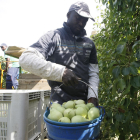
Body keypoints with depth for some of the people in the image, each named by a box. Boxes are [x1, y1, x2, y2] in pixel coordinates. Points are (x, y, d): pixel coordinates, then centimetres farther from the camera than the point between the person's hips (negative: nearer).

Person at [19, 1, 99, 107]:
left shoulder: (89, 43, 11)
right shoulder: (55, 36, -4)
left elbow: (93, 72, 11)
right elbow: (25, 59, -16)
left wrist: (92, 95, -8)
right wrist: (61, 72, -25)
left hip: (85, 102, 4)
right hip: (60, 102, -4)